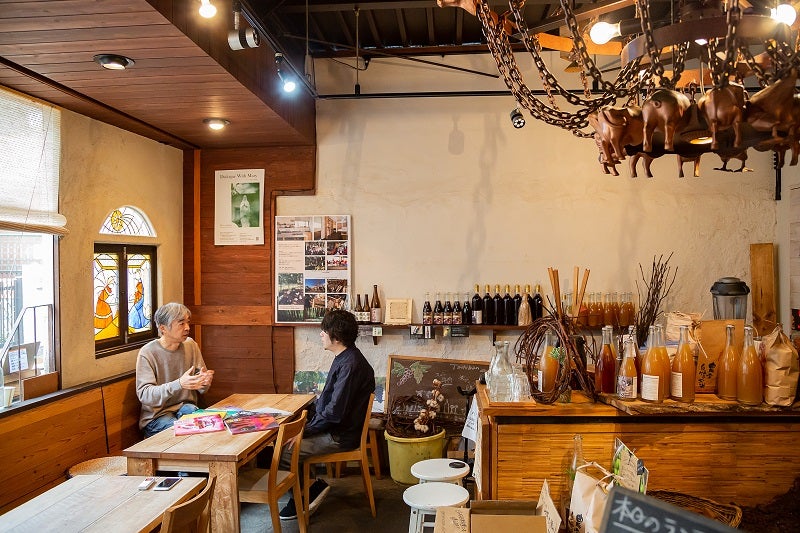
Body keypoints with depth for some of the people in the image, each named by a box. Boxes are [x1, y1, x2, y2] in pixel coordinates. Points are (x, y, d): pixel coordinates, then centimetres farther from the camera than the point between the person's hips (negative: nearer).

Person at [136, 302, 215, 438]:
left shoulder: (190, 345, 3)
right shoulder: (147, 353, -13)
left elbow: (201, 390, 6)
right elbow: (144, 395, -23)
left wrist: (203, 381, -20)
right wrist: (179, 384, -36)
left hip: (186, 406, 5)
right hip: (157, 415, -4)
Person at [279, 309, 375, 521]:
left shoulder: (350, 364, -25)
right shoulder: (344, 358, 8)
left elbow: (334, 413, -26)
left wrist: (304, 429, -16)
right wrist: (308, 411, 7)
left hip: (340, 436, -10)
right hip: (333, 426, 10)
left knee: (282, 452, -13)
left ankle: (313, 488, 7)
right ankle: (303, 492, 12)